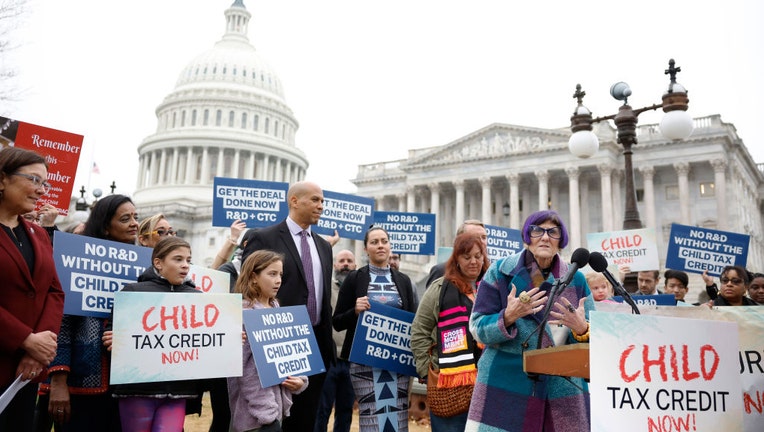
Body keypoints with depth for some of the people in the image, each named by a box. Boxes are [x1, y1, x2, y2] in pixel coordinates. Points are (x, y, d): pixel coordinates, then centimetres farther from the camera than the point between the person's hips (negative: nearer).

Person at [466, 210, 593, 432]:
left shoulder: (575, 279, 8)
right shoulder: (501, 271, 1)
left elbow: (593, 336, 7)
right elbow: (477, 328, -3)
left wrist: (582, 330, -15)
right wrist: (508, 316, -21)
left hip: (562, 388, 2)